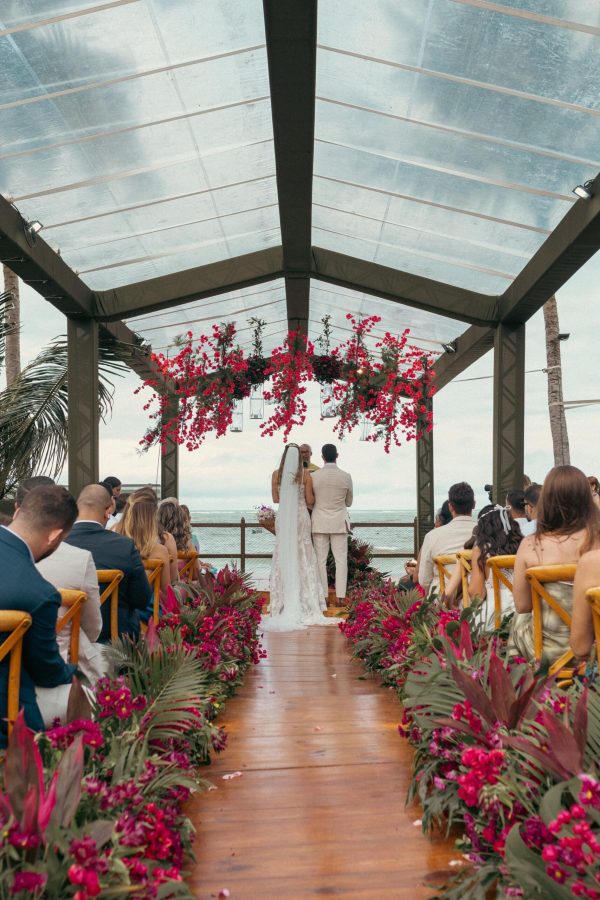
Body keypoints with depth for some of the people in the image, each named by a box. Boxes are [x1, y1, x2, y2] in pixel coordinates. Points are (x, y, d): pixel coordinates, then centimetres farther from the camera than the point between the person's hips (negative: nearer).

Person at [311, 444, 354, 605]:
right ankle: (340, 597, 4)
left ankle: (323, 597, 7)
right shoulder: (346, 476, -7)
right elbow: (349, 502, 7)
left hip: (320, 523, 0)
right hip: (339, 523, 0)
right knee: (341, 560, 5)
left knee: (321, 560, 5)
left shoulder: (314, 476, -9)